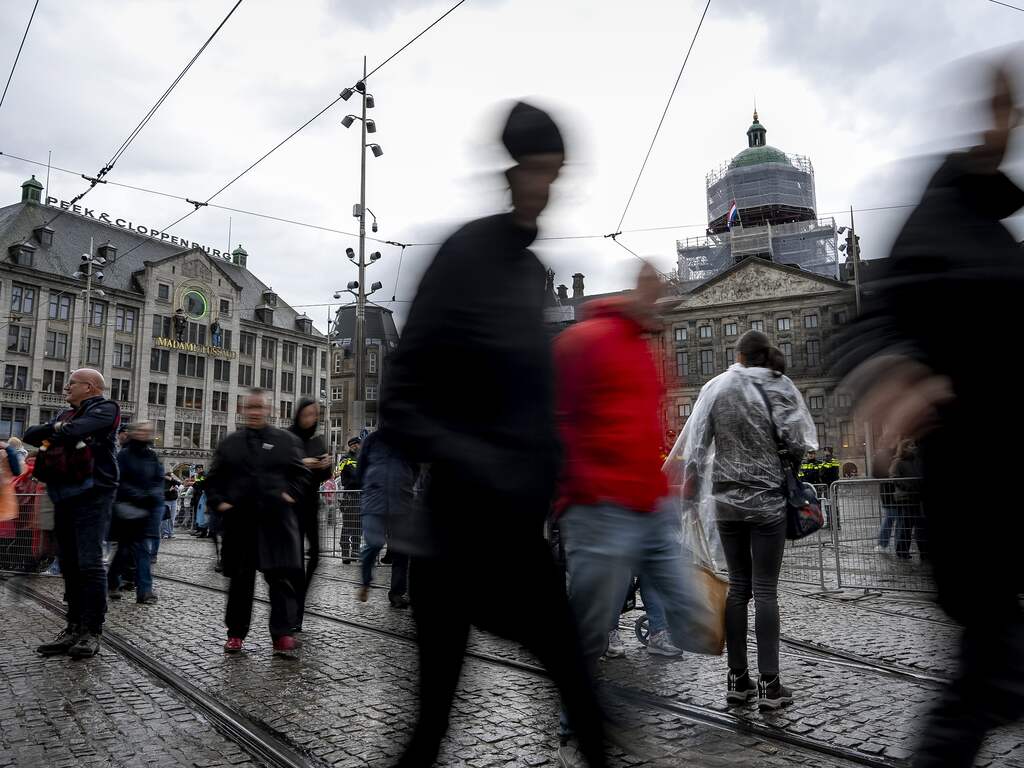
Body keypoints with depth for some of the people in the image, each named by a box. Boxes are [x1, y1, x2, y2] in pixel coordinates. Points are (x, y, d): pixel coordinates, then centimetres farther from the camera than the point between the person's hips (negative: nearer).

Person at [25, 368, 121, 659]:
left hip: (91, 495, -8)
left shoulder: (105, 409, -2)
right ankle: (74, 628, 14)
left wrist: (54, 431, 3)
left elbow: (74, 431, -18)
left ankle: (92, 631, -4)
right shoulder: (65, 414, 22)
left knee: (89, 563, -9)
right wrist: (55, 429, -3)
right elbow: (30, 435, 15)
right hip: (64, 496, 8)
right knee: (69, 565, 8)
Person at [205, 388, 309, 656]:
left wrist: (291, 494, -8)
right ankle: (236, 633, 22)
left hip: (276, 520, -2)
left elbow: (301, 473, 6)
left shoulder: (287, 440, 7)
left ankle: (283, 635, -1)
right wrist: (218, 501, 1)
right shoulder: (229, 443, 13)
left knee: (281, 578, -5)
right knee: (240, 579, 10)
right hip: (239, 521, 2)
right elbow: (213, 479, 15)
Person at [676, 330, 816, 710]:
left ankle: (737, 679, 15)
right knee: (765, 590, 1)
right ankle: (769, 684, 4)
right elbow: (797, 443, -7)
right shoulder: (779, 387, -5)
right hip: (768, 499, -2)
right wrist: (787, 467, 14)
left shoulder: (716, 387, 0)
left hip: (727, 500, 3)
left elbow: (697, 443, -1)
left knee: (738, 587, 10)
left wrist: (690, 489, 8)